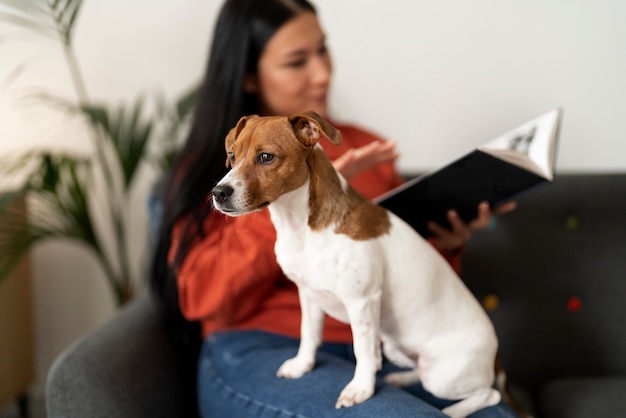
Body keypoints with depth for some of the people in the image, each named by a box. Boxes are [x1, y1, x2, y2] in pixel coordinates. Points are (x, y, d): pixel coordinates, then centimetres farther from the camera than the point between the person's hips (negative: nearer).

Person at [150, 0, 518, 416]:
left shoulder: (365, 148, 13)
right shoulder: (211, 165, 6)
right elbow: (203, 297, -7)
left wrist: (444, 243, -2)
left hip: (377, 351, 4)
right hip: (259, 355, -4)